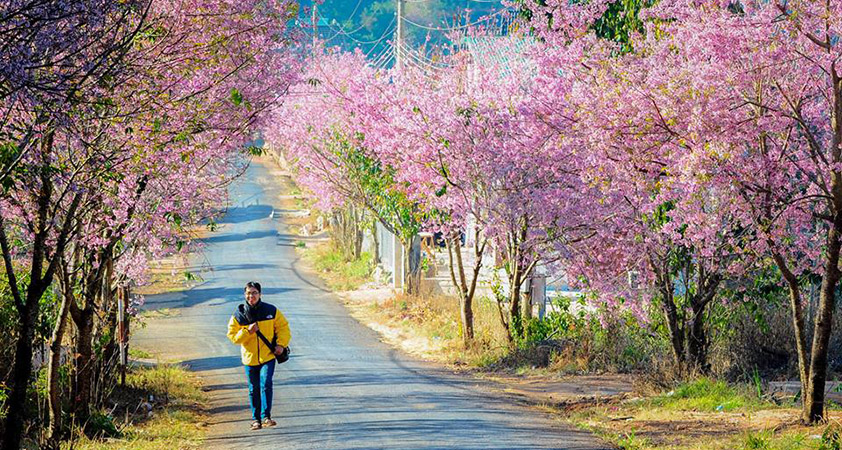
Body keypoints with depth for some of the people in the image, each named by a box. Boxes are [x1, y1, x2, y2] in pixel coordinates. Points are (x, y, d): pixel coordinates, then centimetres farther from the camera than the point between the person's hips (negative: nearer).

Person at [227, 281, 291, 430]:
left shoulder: (271, 311, -4)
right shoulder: (238, 315, -4)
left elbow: (283, 327, 6)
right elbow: (232, 335, -4)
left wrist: (281, 344, -7)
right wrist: (247, 331, -19)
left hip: (268, 356, -1)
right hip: (250, 358, 1)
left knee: (266, 384, -17)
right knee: (254, 389, 9)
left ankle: (266, 416, -13)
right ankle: (256, 419, 20)